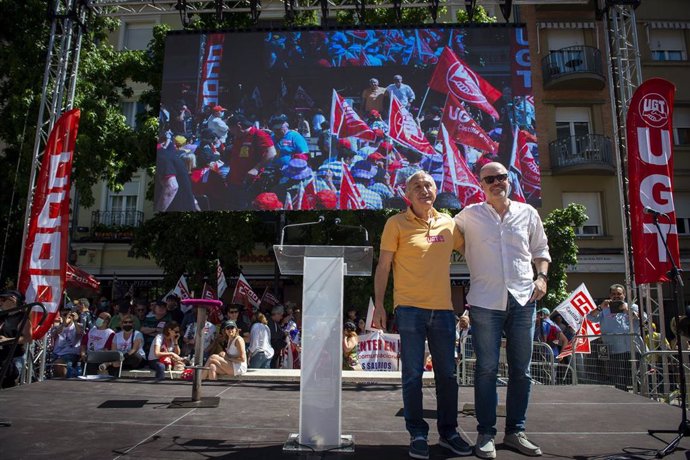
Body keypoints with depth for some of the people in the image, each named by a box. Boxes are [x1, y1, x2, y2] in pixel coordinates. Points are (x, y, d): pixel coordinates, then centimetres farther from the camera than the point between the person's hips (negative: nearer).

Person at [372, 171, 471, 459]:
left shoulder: (449, 224, 9)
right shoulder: (397, 223, -1)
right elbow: (383, 267, -1)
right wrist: (379, 305, -6)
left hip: (443, 308, 4)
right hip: (410, 308, -4)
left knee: (447, 374, 11)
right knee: (412, 375, 2)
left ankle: (448, 431, 26)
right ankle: (417, 434, 16)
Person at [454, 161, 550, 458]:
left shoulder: (528, 213, 10)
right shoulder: (469, 216, 3)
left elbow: (540, 249, 19)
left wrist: (541, 277, 4)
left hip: (523, 300, 3)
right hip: (485, 301, -3)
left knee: (521, 369, 8)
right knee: (487, 369, 1)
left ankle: (515, 431, 22)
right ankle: (486, 434, 13)